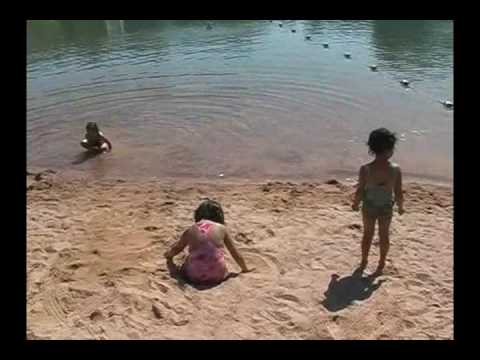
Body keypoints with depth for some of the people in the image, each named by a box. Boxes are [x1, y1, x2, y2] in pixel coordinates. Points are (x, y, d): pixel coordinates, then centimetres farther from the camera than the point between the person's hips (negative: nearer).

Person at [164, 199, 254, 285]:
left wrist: (169, 255, 50)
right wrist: (245, 269, 33)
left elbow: (176, 248, 27)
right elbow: (235, 253, 16)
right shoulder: (221, 228, 6)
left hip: (194, 276, 0)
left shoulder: (190, 230, 9)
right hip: (217, 277, 1)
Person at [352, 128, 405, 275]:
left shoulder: (365, 169, -25)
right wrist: (400, 207, 6)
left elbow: (360, 191, -14)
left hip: (369, 207, 0)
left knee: (368, 233, 23)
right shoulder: (396, 170, -22)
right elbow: (398, 193, -13)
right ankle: (381, 264, 37)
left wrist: (356, 204, 5)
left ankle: (364, 262, 39)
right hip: (386, 208, 0)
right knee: (384, 235, 22)